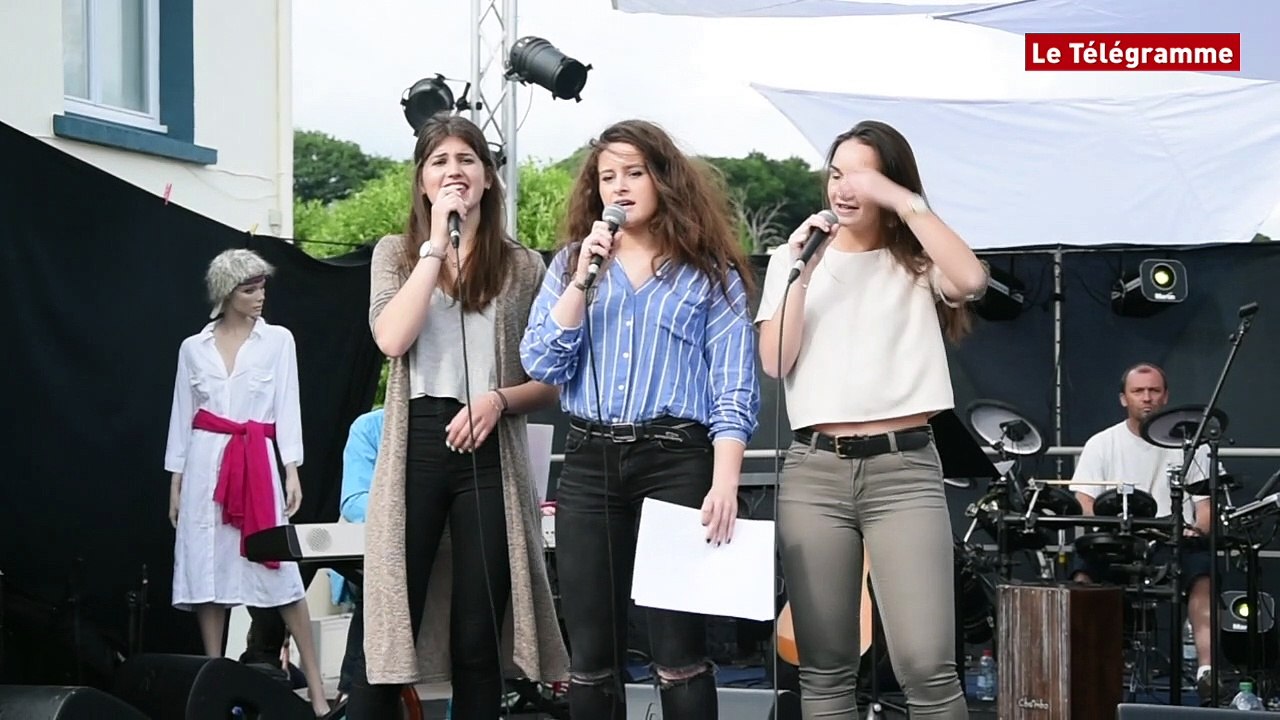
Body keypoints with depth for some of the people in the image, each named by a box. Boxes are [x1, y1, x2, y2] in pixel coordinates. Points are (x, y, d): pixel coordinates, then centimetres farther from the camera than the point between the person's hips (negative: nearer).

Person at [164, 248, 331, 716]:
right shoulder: (194, 348, 9)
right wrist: (175, 483, 8)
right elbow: (182, 417, 12)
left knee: (280, 574, -6)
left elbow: (287, 408, 2)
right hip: (206, 465, 2)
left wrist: (292, 471, -6)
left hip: (258, 463, -2)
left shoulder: (278, 340, 5)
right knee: (207, 571, 1)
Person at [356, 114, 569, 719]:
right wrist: (436, 244, -10)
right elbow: (391, 339, -11)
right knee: (387, 632, -3)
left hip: (489, 451, 1)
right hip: (416, 446, 0)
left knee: (477, 640, 5)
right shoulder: (396, 252, 9)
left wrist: (498, 401, -11)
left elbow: (551, 380, 8)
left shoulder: (523, 266, 8)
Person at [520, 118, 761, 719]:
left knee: (679, 652, -3)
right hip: (589, 463, 3)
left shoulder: (711, 273, 4)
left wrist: (724, 484, -15)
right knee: (591, 654, 6)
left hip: (678, 461, -3)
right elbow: (541, 364, 3)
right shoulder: (571, 263, 14)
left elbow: (733, 389, -3)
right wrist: (585, 278, -7)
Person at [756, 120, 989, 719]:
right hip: (814, 472, 2)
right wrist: (803, 270, -6)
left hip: (904, 469, -2)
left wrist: (902, 200, -12)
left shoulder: (916, 262, 7)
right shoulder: (792, 258, 13)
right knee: (824, 669, 4)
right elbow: (774, 362, 1)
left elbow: (971, 278, -17)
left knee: (926, 666, -12)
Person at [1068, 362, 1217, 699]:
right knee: (1084, 567, -30)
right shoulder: (1102, 444, 11)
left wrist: (1198, 527, -16)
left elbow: (1206, 502, 7)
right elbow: (1083, 501, 2)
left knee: (1202, 569, -31)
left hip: (1175, 545, 0)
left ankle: (1207, 669, -37)